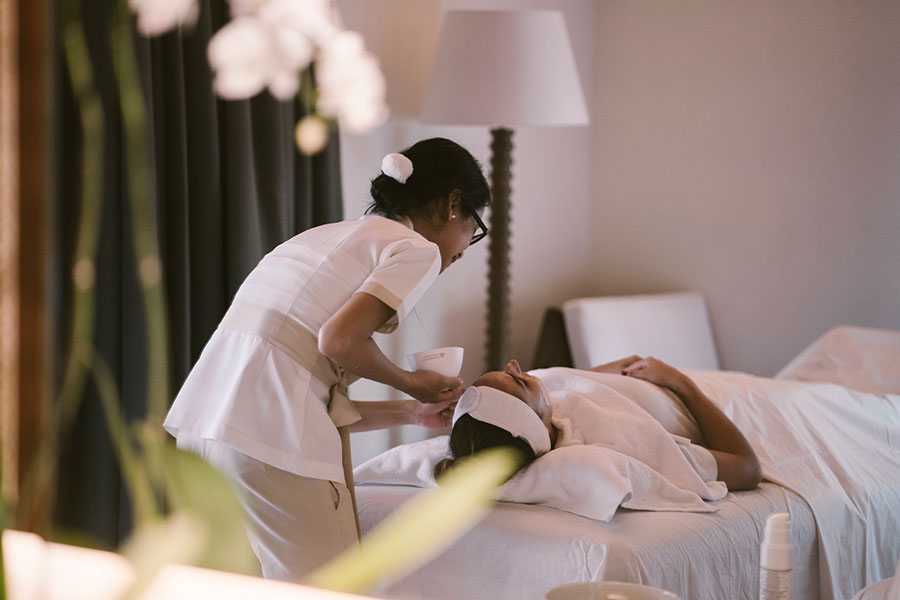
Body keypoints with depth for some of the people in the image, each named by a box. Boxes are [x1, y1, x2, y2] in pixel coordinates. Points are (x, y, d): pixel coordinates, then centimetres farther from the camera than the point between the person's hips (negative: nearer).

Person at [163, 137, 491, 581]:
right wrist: (412, 383, 3)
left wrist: (412, 412, 30)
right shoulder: (417, 248, 2)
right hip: (275, 443, -9)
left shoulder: (326, 237, 27)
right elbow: (338, 341, -16)